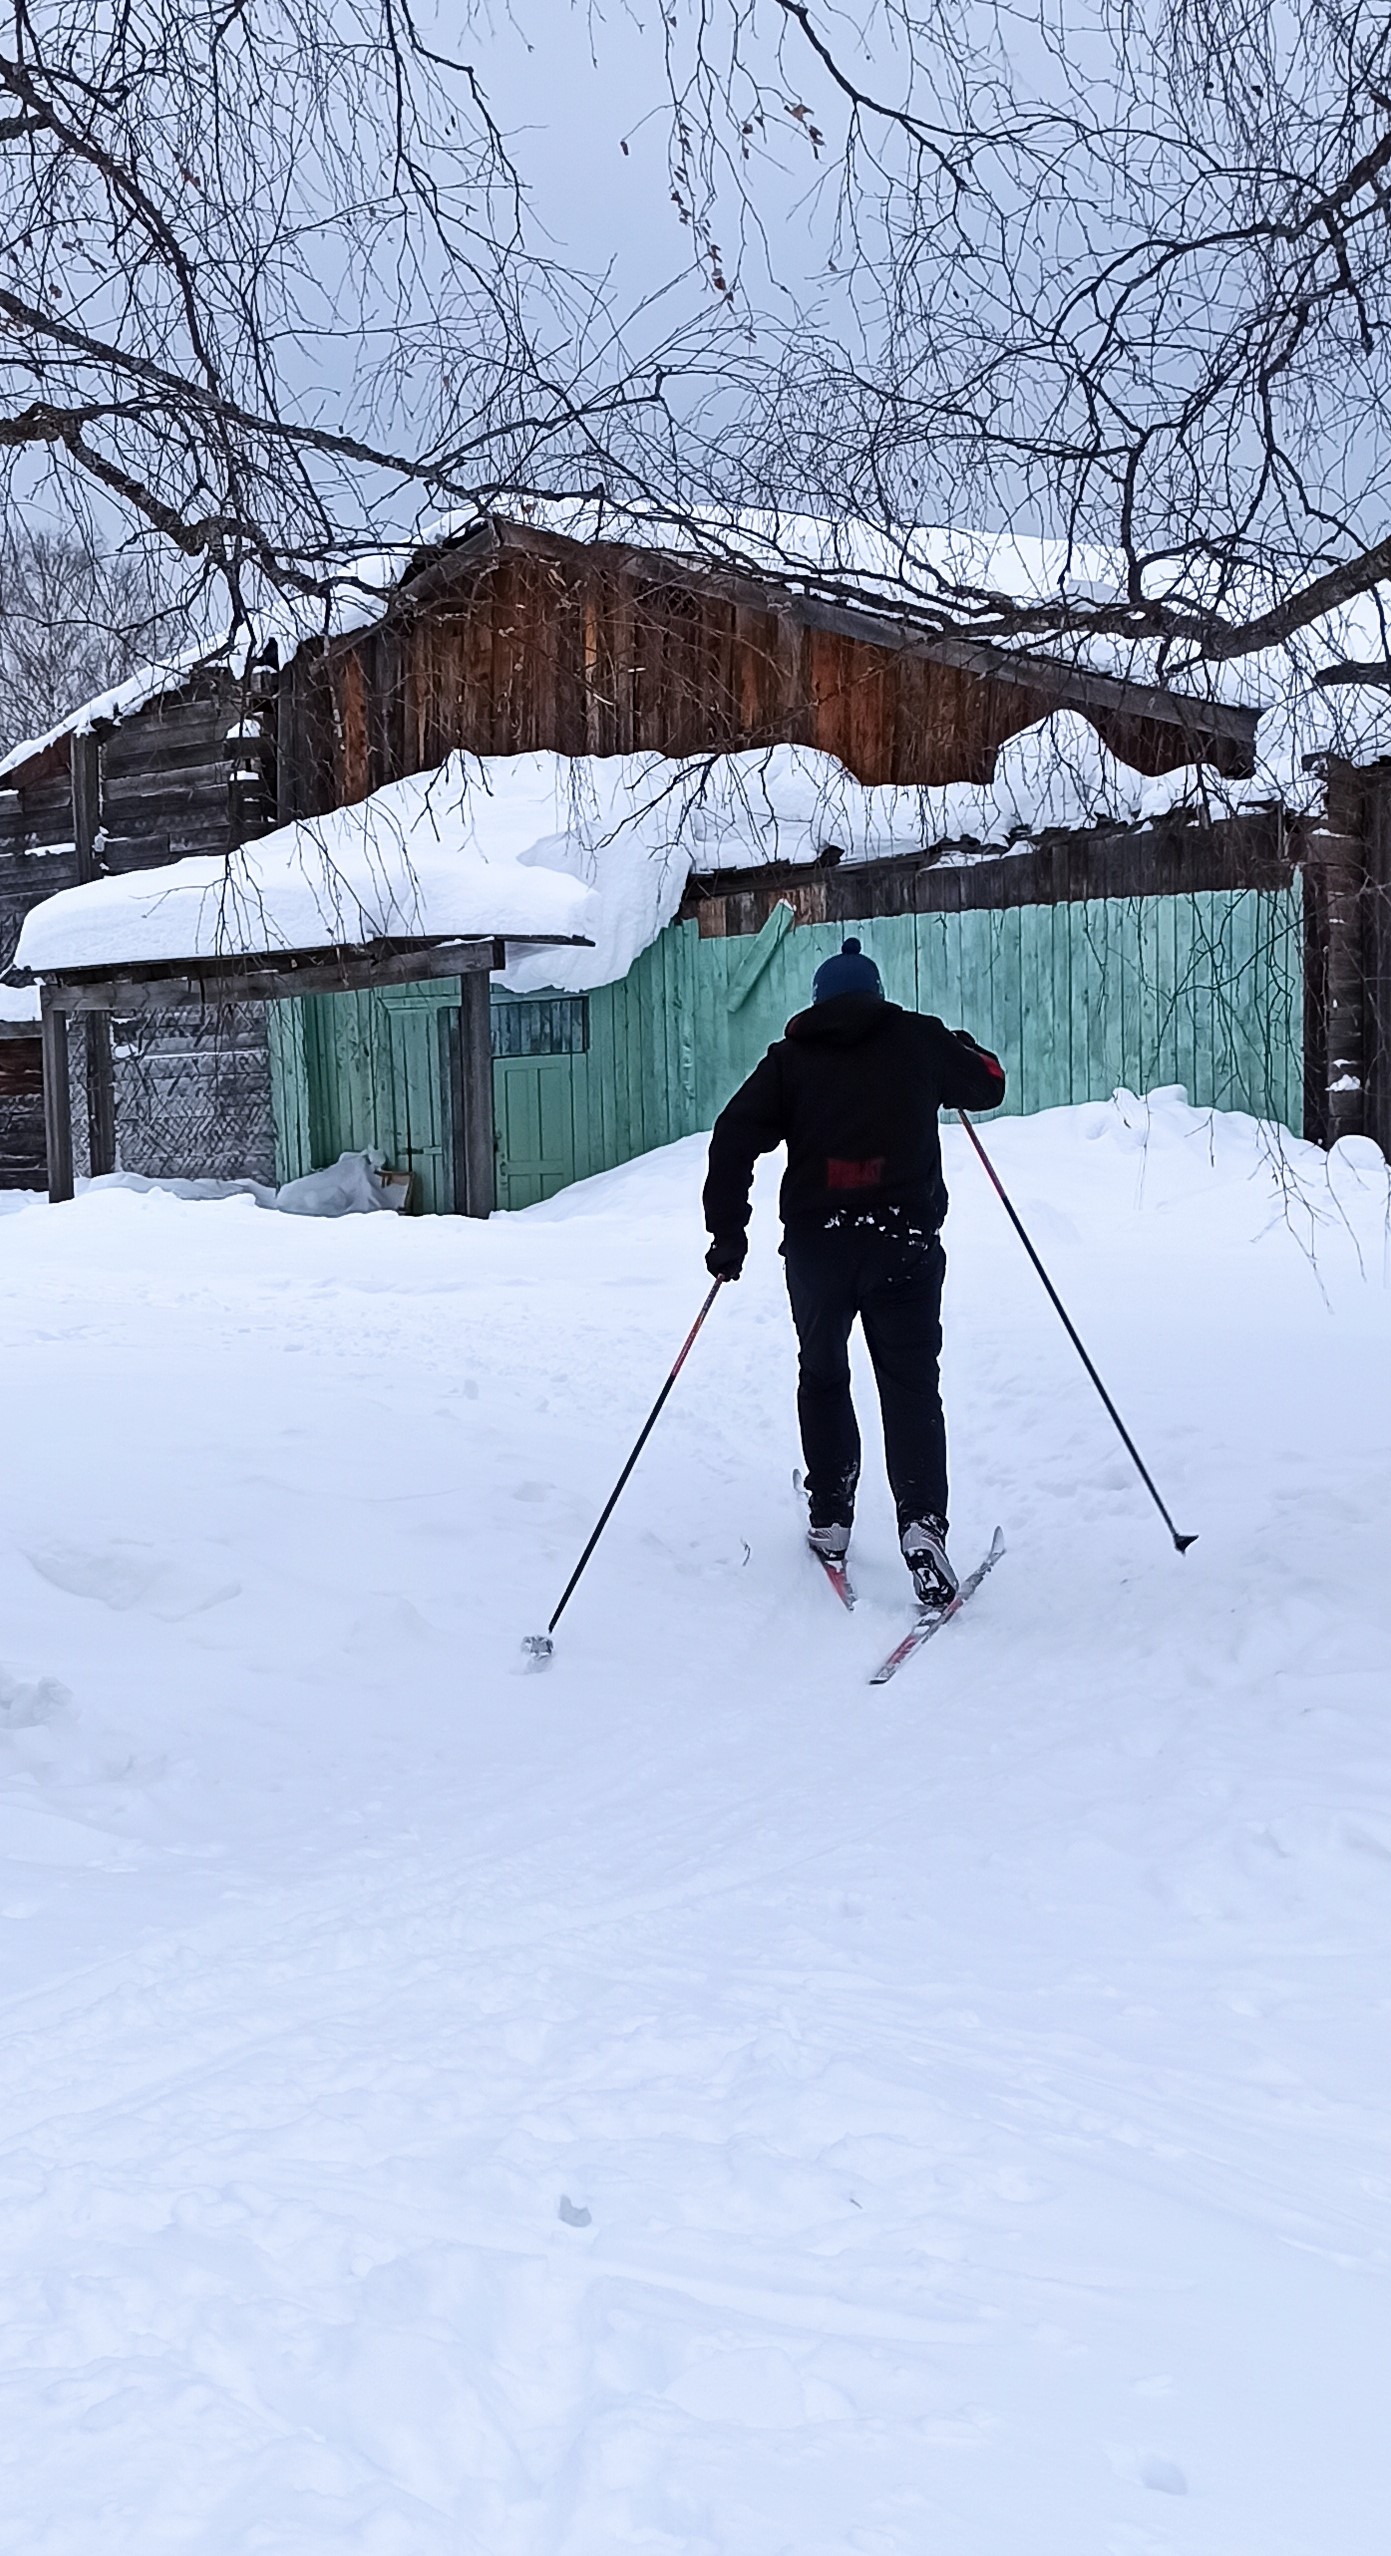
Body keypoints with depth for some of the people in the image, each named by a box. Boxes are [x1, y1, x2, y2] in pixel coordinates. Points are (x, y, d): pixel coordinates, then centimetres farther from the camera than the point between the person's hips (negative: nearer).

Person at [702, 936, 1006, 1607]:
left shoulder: (791, 1056, 9)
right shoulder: (918, 1040, 8)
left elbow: (734, 1138, 1)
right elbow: (988, 1085, 21)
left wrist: (727, 1233, 3)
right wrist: (962, 1050, 42)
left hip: (815, 1242, 1)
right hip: (905, 1239, -1)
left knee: (822, 1376, 20)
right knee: (910, 1384, 1)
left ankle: (830, 1518, 22)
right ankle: (921, 1522, -17)